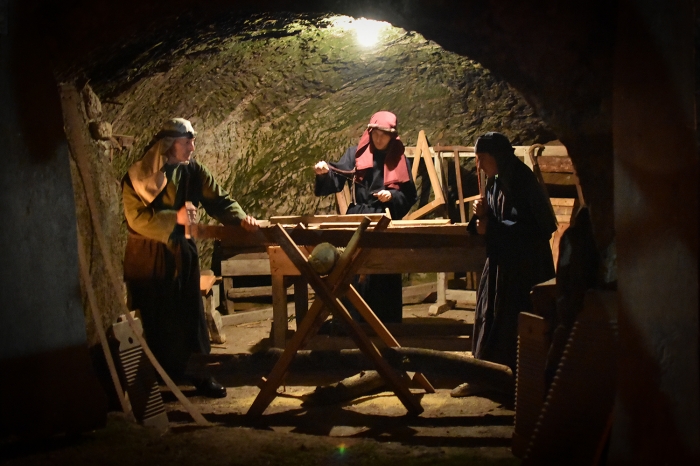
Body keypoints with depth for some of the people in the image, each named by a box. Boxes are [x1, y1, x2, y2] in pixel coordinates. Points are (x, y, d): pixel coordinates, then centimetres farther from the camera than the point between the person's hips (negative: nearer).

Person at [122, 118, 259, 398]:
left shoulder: (193, 171, 1)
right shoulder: (137, 175, -10)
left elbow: (219, 200, -6)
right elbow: (136, 218, -17)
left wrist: (241, 219, -25)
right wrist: (175, 218, -28)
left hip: (181, 254, 3)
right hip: (148, 258, -3)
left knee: (190, 316, 6)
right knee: (155, 320, 5)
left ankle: (200, 375, 15)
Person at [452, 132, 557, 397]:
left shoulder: (520, 183, -17)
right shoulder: (495, 182, 10)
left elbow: (526, 227, -22)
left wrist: (490, 228, -16)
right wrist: (482, 214, -4)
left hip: (522, 265, -9)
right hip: (500, 260, 9)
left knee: (513, 322, -3)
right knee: (488, 315, 10)